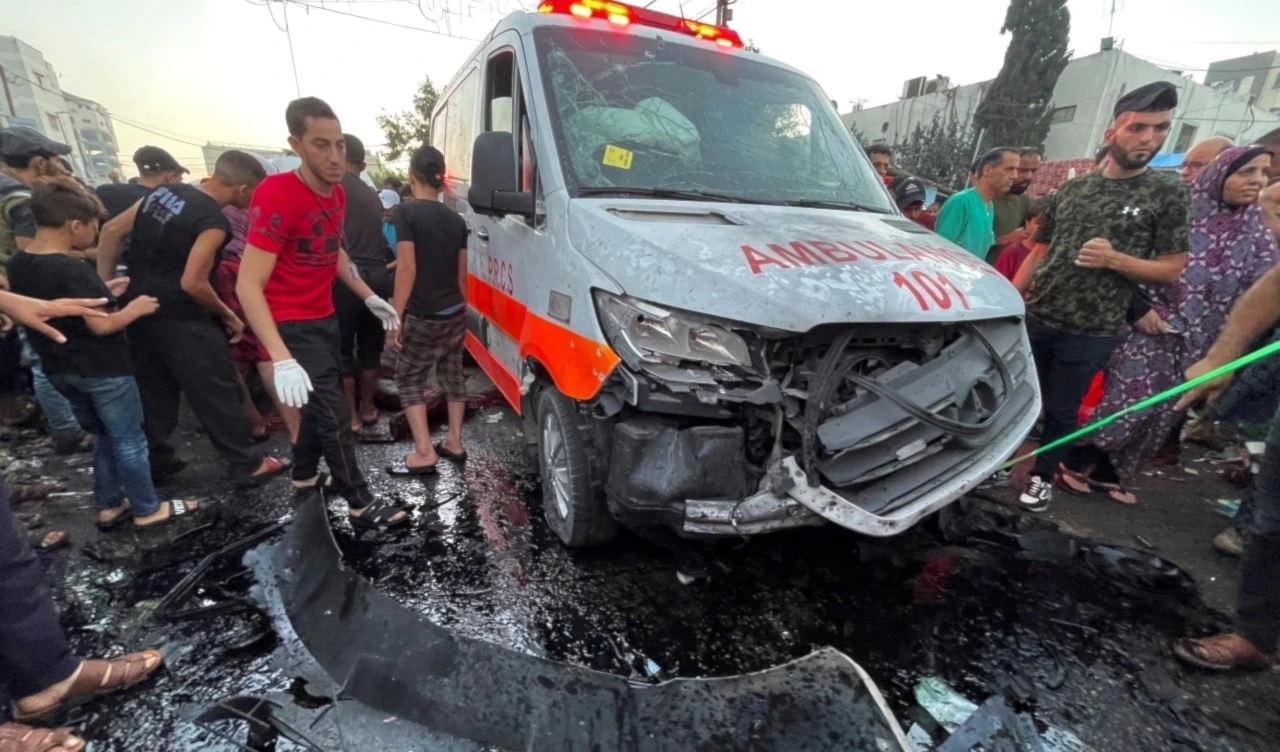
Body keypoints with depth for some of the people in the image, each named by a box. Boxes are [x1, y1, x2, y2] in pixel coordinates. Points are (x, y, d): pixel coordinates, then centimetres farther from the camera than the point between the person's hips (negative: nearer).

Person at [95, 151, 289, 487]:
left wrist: (104, 283, 12)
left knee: (153, 389, 18)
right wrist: (228, 316, -8)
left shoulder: (164, 191, 5)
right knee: (216, 391, -1)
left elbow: (111, 230, 8)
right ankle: (247, 465, 7)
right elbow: (193, 283, -22)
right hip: (180, 318, -8)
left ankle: (155, 459, 29)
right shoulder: (214, 221, -20)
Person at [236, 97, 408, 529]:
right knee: (335, 414, -5)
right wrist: (281, 359, -38)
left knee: (322, 404, 20)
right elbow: (248, 286, -28)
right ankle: (361, 505, 9)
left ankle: (304, 475, 42)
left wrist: (369, 297, 13)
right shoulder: (276, 196, -24)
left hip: (324, 318, 8)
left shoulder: (337, 193, 2)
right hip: (292, 325, -8)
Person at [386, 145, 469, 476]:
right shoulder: (456, 219, 7)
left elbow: (407, 268, -17)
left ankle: (424, 453, 1)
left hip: (424, 316, -6)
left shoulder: (407, 212, -11)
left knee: (409, 378, 5)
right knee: (452, 374, 16)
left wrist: (395, 316, -13)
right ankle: (454, 442, 22)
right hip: (456, 313, 6)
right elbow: (462, 274, 9)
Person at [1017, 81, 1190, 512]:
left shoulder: (1168, 196, 0)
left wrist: (1114, 259, -18)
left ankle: (1043, 477, 27)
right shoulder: (1072, 189, 8)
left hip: (1091, 332, -2)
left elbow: (1172, 270, 0)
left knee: (1062, 412, 8)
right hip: (1035, 318, 2)